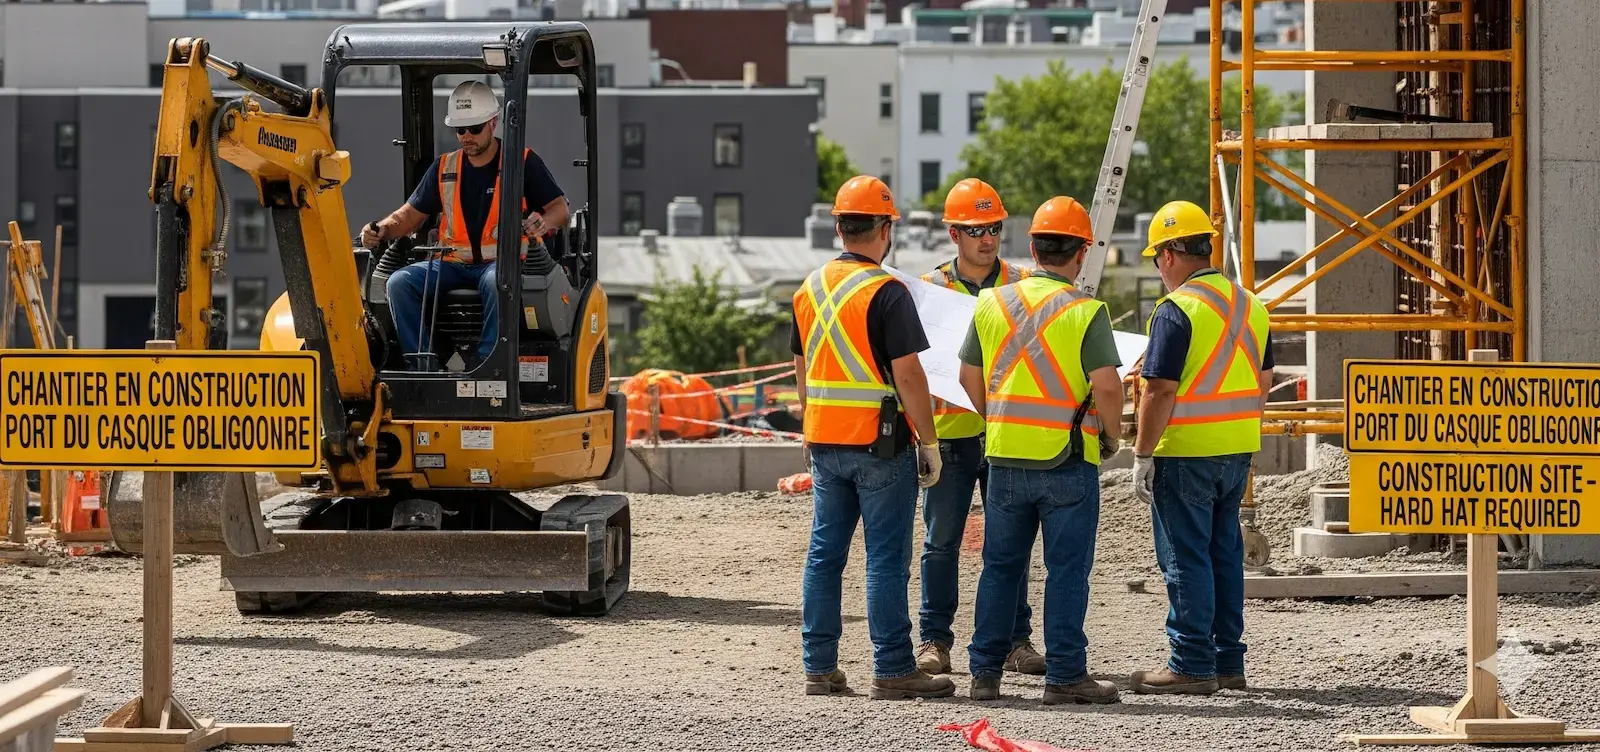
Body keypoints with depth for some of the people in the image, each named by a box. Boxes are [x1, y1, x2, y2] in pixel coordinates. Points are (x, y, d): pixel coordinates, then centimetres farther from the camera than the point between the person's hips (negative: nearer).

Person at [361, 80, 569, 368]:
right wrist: (381, 230, -7)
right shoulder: (444, 168, 16)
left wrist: (544, 222, -26)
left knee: (496, 280, -41)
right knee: (400, 281, -22)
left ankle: (485, 361, -38)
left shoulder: (524, 163, 4)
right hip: (453, 265, 4)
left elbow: (560, 210, -1)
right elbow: (410, 214, 15)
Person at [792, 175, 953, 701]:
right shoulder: (886, 293, -14)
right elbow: (907, 374, -16)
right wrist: (929, 442, -9)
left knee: (825, 552, 10)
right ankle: (892, 670, -3)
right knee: (886, 557, -3)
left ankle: (819, 667, 11)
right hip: (879, 441, -7)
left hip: (825, 441, 7)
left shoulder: (810, 289, 9)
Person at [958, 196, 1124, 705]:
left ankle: (986, 672, 14)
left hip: (1006, 457, 4)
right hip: (1068, 460, -4)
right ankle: (1064, 676, 3)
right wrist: (1111, 434, 1)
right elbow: (1106, 386, -17)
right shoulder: (1085, 312, -11)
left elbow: (970, 378, 10)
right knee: (1066, 570, 2)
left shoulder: (992, 304, 4)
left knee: (1000, 567, 13)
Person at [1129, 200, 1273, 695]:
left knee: (1186, 558, -2)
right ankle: (1228, 662, 18)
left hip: (1186, 452, -8)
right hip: (1238, 451, 8)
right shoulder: (1250, 305, 10)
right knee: (1225, 553, 14)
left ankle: (1192, 666, 0)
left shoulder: (1176, 310, -15)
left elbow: (1160, 391, -18)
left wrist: (1143, 455, -12)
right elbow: (1263, 382, 18)